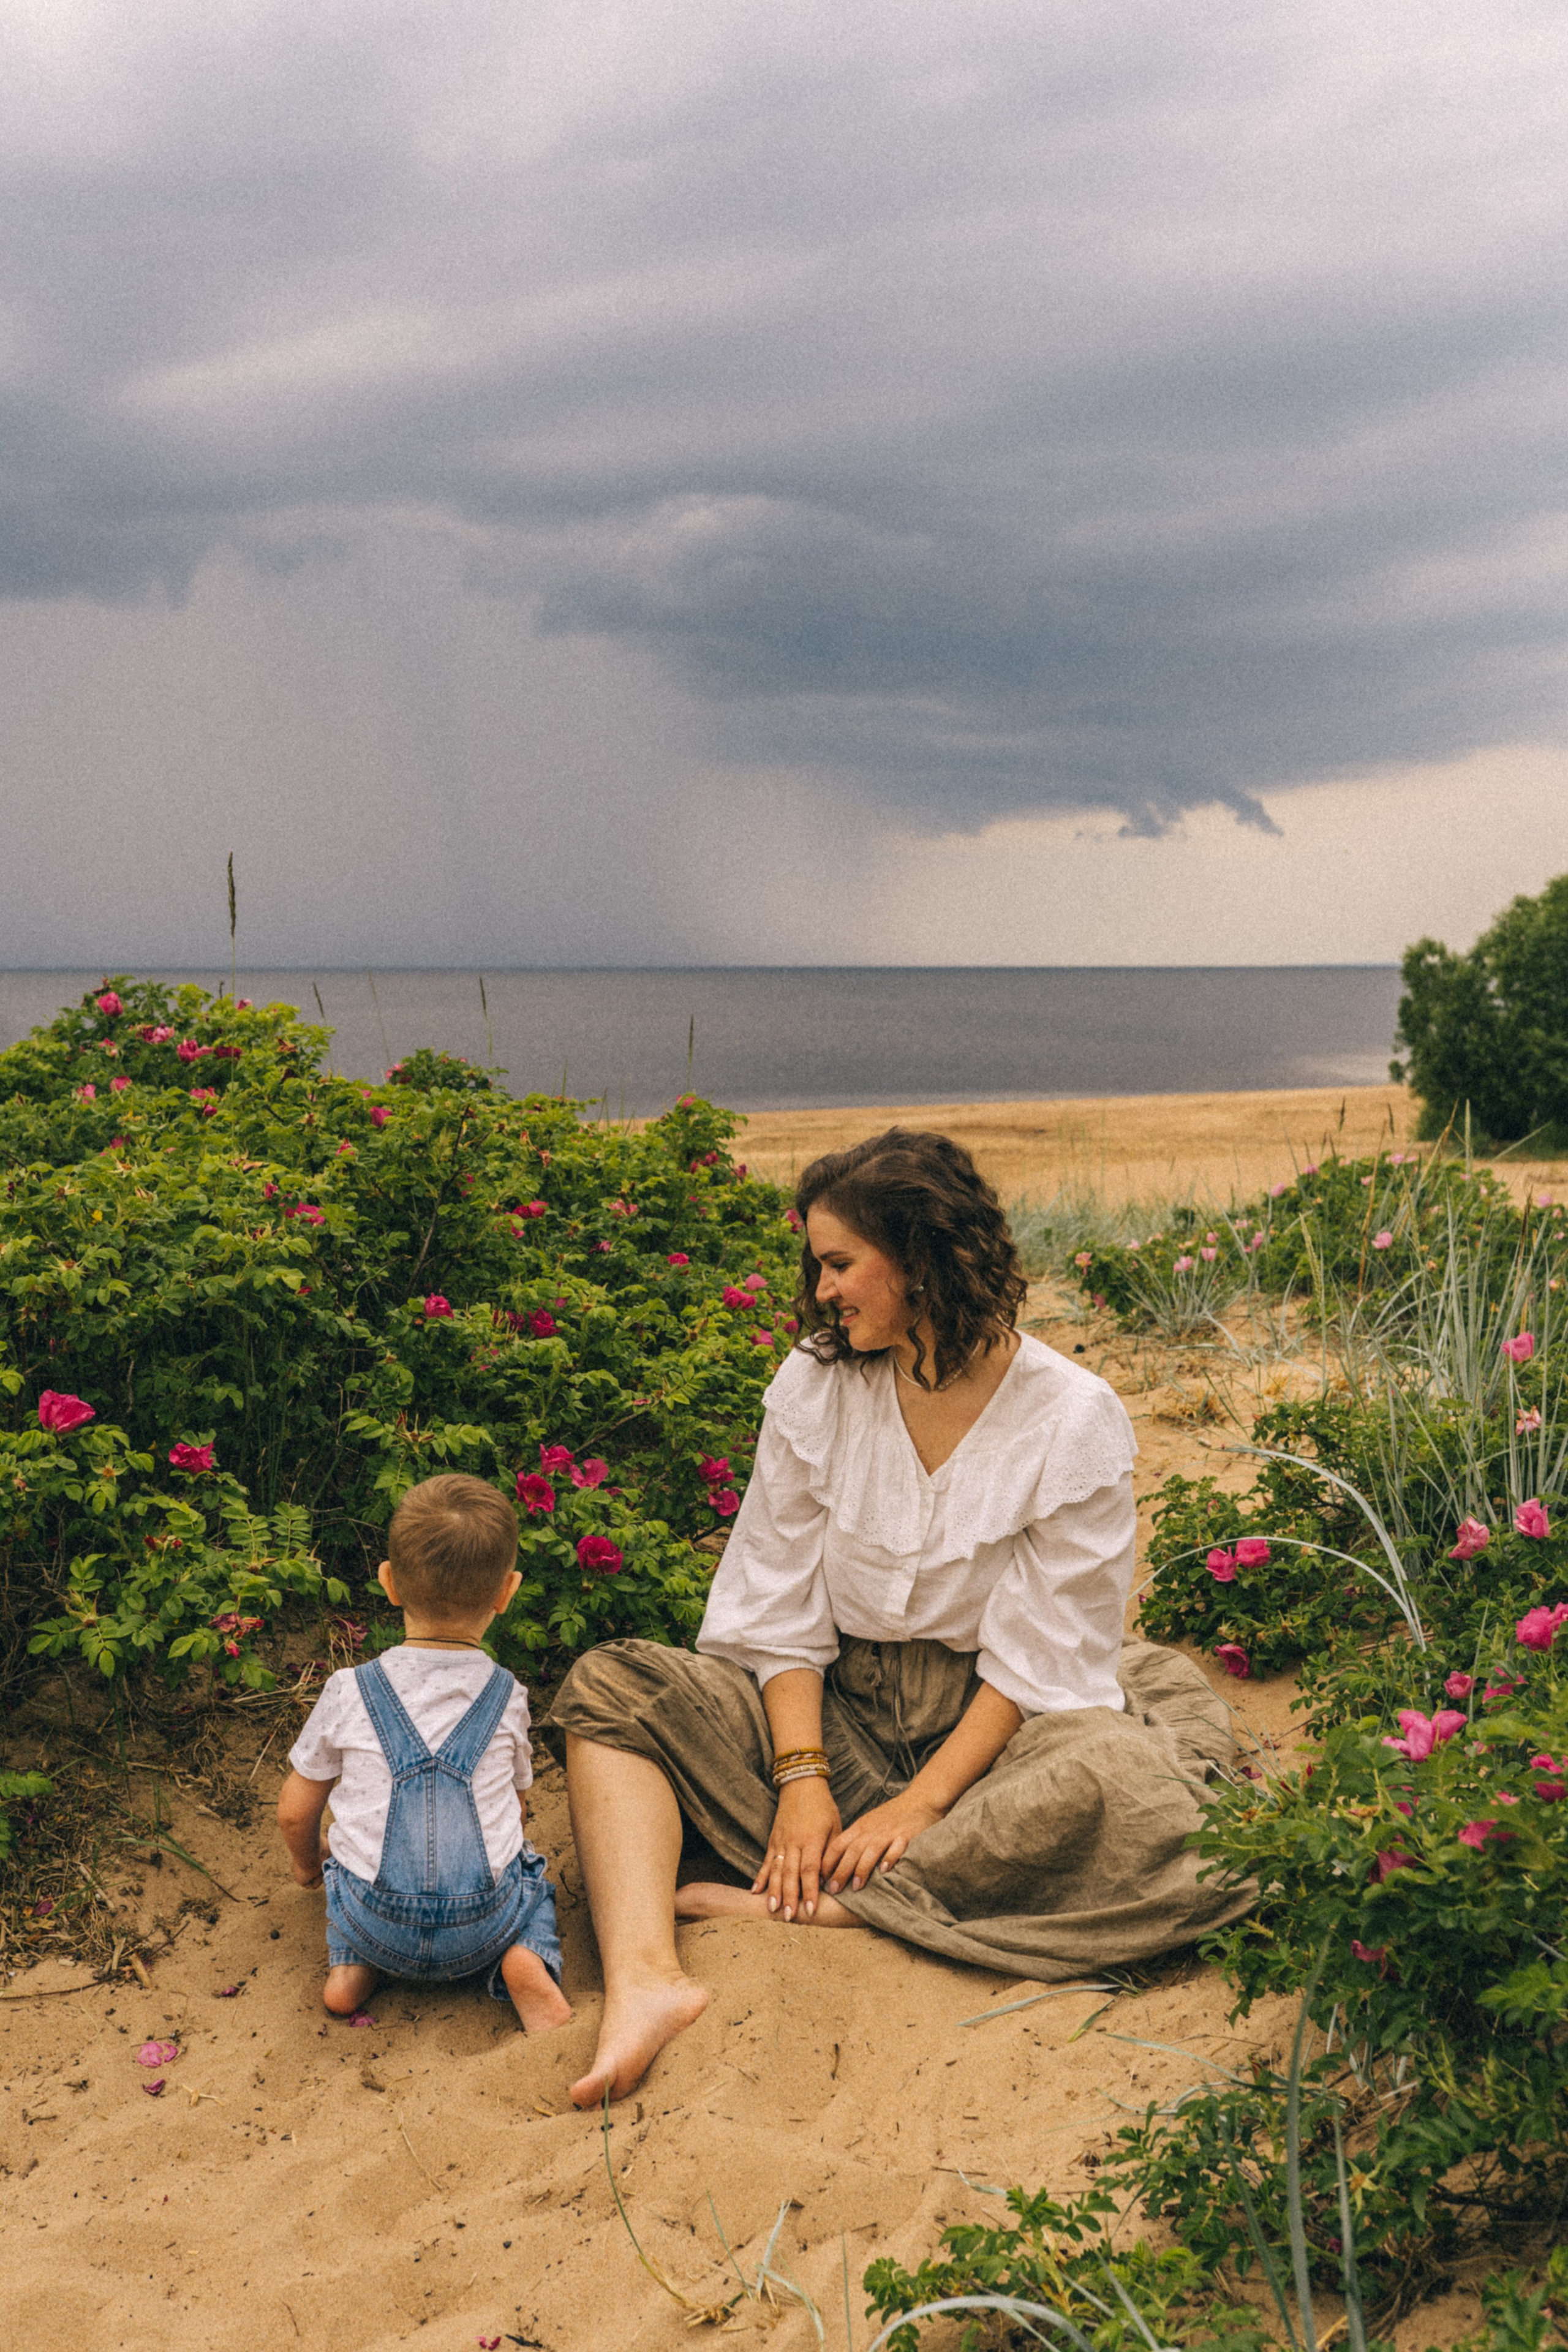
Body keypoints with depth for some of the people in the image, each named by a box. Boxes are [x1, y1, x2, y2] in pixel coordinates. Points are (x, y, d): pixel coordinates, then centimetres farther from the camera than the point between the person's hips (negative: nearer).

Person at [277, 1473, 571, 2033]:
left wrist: (306, 1864, 31)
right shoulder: (508, 1697, 0)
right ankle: (525, 1960, 1)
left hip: (377, 1924, 1)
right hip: (483, 1927, -1)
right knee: (529, 1873, 30)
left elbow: (294, 1814, 7)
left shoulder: (348, 1693, -4)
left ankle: (351, 1964, 8)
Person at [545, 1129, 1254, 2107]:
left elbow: (1039, 1660, -12)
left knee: (1123, 1776, -35)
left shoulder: (1075, 1420, -11)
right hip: (834, 1704, 3)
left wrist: (919, 1805, -20)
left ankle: (788, 1908, -29)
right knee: (608, 1687, -16)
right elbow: (783, 1610, -2)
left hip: (991, 1725, -3)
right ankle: (645, 1979, -38)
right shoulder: (814, 1384, -1)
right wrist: (802, 1779, -15)